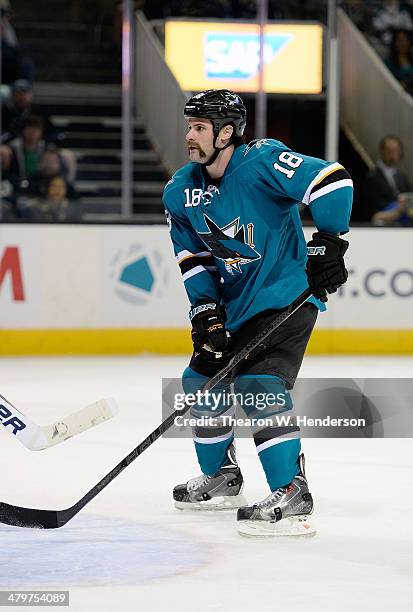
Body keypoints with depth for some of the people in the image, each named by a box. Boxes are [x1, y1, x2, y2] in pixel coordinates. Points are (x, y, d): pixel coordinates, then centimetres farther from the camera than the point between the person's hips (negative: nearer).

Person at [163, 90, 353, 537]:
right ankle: (221, 478, 33)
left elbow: (333, 182, -25)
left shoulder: (262, 162, -20)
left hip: (286, 296, -8)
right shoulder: (180, 192, 2)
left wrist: (328, 243, -27)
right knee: (201, 380, 13)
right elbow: (193, 258, 5)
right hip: (232, 304, 8)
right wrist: (206, 312, -7)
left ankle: (291, 495, -20)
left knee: (260, 387, -22)